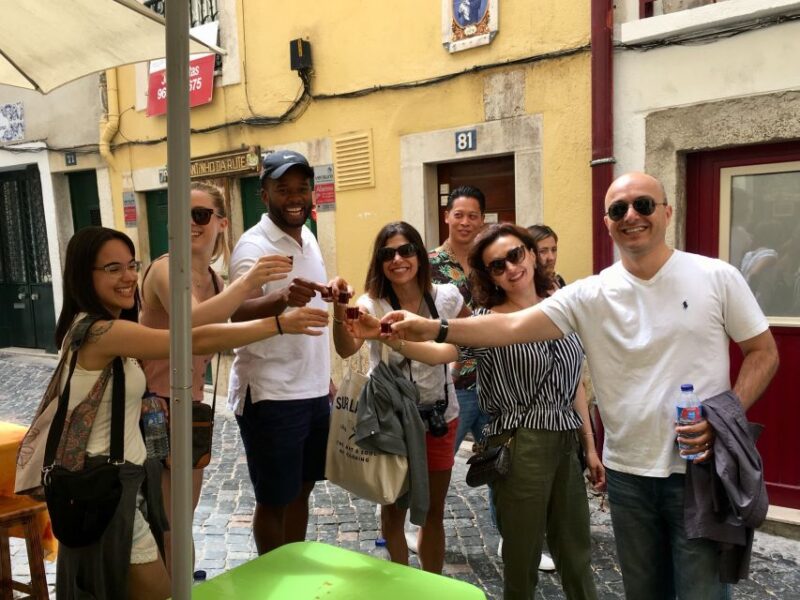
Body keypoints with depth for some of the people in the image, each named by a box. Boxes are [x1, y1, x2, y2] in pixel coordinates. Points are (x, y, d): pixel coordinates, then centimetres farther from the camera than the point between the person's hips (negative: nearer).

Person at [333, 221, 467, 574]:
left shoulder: (447, 297, -7)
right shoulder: (372, 304, -14)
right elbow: (346, 350, -33)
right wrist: (339, 309, -48)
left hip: (439, 416, 2)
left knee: (434, 510, 16)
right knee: (394, 510, 12)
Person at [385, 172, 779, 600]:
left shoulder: (717, 277, -5)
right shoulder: (590, 295, -6)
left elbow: (763, 352, 3)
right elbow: (512, 327, -16)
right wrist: (436, 329, -29)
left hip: (700, 468, -1)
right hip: (627, 471, 2)